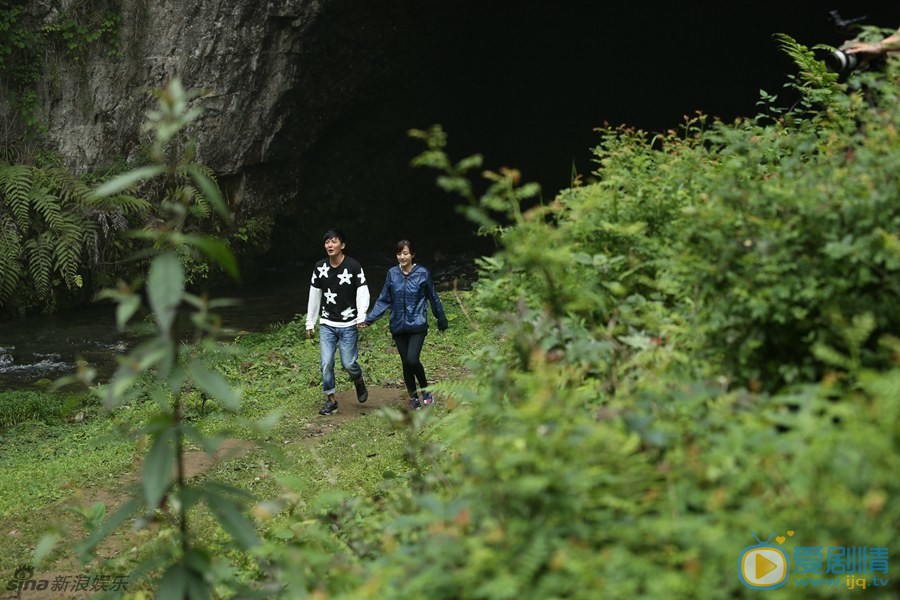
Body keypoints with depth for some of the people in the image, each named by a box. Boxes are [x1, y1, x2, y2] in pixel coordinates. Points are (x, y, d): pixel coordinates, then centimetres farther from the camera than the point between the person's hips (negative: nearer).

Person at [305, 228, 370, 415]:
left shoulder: (354, 266, -9)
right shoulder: (320, 267, 3)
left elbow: (363, 292, -11)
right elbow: (314, 296, 10)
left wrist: (361, 316, -26)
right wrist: (310, 323, 11)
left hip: (348, 325, -3)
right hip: (327, 324, 3)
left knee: (348, 363, -1)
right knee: (326, 363, -2)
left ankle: (359, 381, 32)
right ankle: (331, 400, 11)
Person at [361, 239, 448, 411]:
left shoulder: (423, 274, -5)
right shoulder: (392, 274, 1)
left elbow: (433, 298, 6)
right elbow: (383, 300, 6)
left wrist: (441, 320, 14)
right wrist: (369, 319, -2)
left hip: (417, 326, -3)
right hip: (398, 326, 3)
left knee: (412, 360, -17)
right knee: (406, 363, 7)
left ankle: (425, 390, 8)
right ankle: (414, 399, 21)